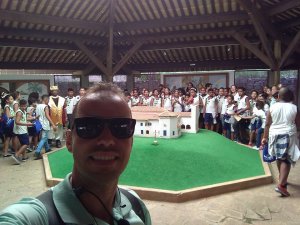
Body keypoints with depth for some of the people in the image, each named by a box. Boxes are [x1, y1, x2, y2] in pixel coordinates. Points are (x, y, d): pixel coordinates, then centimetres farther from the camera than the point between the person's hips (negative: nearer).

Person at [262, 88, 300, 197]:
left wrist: (265, 137, 7)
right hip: (288, 135, -2)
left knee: (279, 158, 19)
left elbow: (267, 124, 0)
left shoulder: (272, 107, -2)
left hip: (275, 135, 3)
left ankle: (282, 180, 35)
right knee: (286, 160, -1)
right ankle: (281, 185, -11)